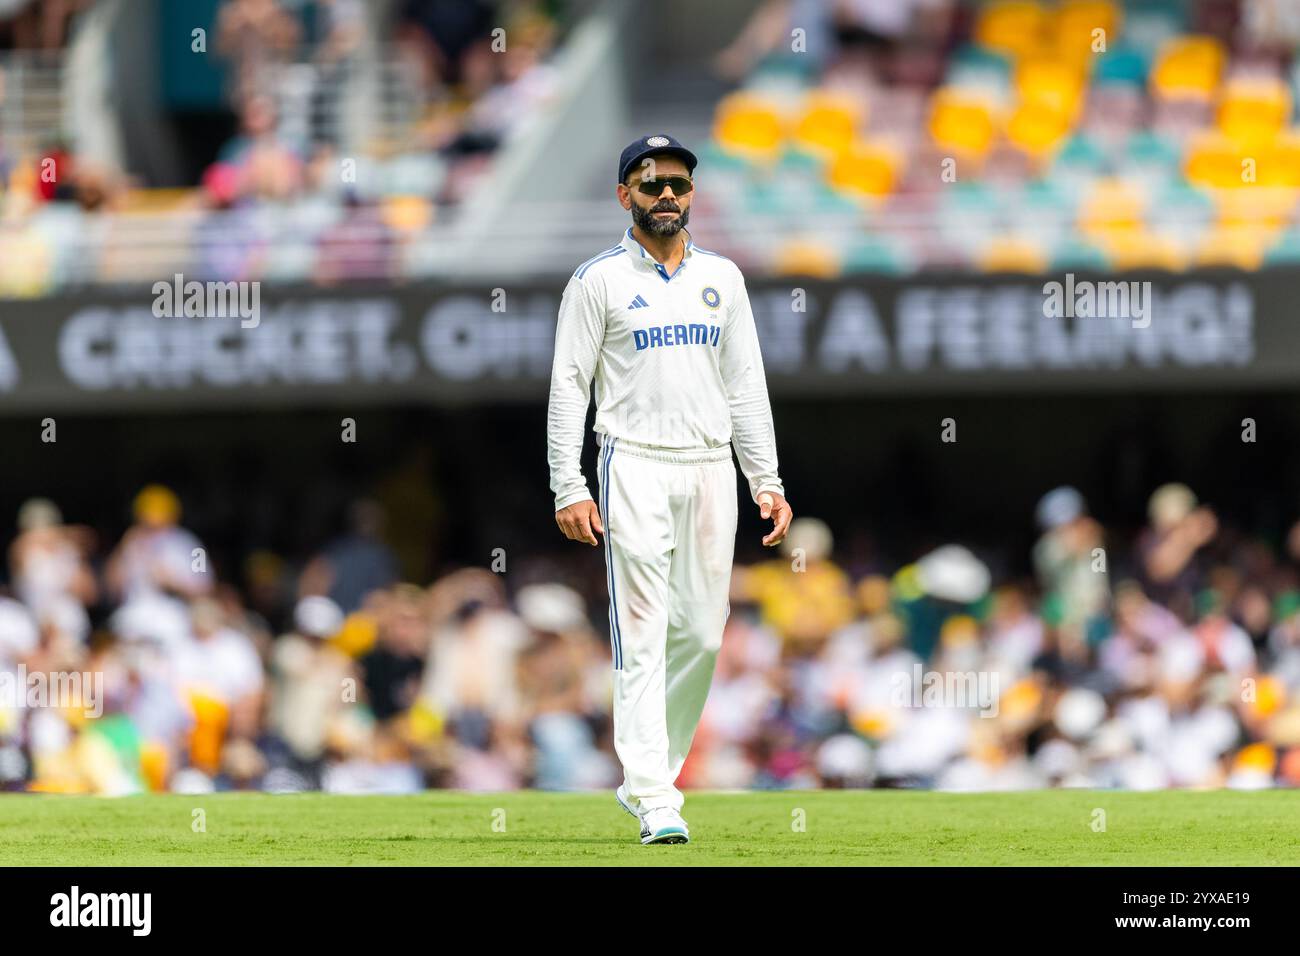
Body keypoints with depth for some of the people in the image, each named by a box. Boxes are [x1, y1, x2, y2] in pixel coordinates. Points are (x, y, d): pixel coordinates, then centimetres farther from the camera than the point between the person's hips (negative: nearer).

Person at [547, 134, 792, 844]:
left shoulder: (721, 277, 13)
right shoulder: (600, 279, 0)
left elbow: (746, 385, 15)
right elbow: (568, 386, -3)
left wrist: (767, 480, 8)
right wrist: (568, 489, -11)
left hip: (711, 469, 5)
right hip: (635, 466, -5)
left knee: (702, 636, 5)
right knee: (642, 638, -9)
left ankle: (649, 777, 20)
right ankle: (654, 802, -12)